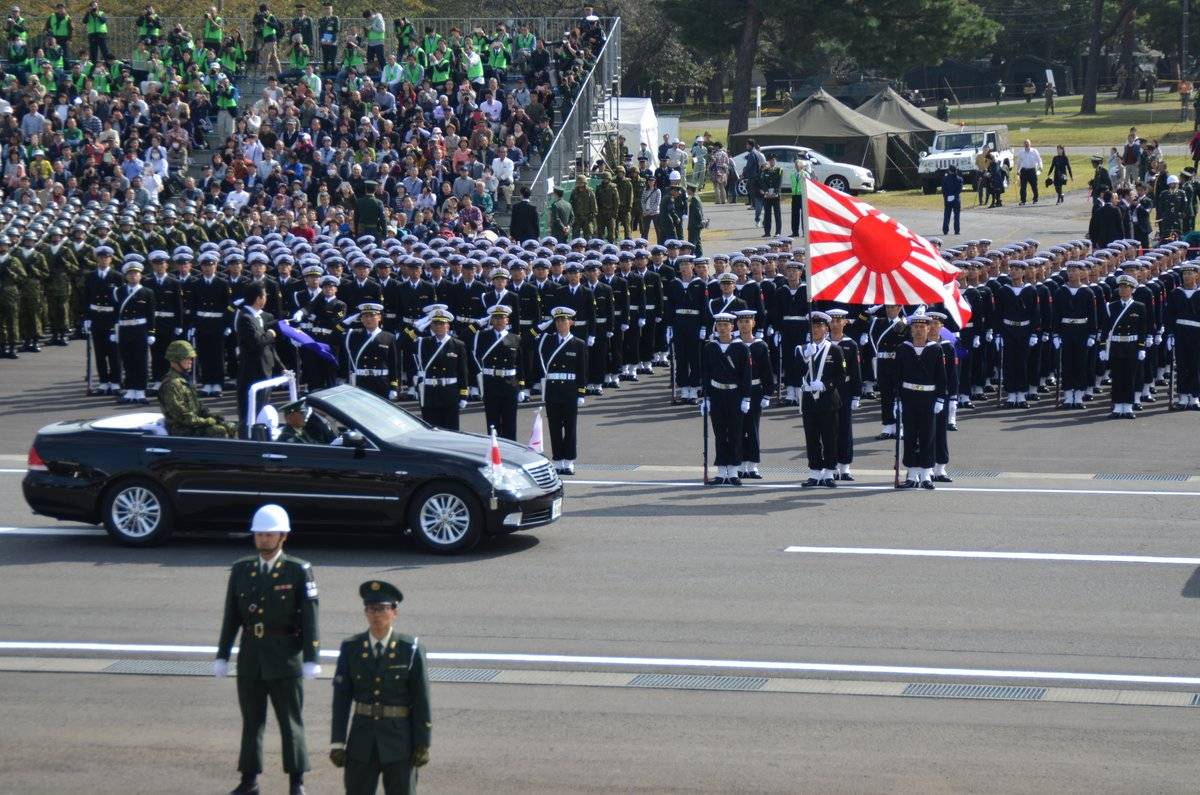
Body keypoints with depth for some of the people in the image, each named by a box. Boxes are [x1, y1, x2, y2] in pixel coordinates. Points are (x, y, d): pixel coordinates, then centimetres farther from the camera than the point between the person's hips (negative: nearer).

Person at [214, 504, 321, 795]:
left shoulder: (299, 571, -5)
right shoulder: (241, 570, 6)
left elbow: (309, 617, -7)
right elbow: (231, 616, 9)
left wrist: (311, 659, -13)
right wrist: (222, 655, 7)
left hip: (285, 658, -3)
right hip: (250, 657, 4)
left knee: (291, 722, 4)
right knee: (251, 721, 10)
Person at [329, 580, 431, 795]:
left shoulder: (410, 649, -4)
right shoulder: (351, 648, 2)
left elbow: (422, 700, -3)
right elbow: (341, 698, 2)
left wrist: (422, 744, -6)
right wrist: (337, 743, -1)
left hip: (399, 741, -2)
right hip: (361, 739, 2)